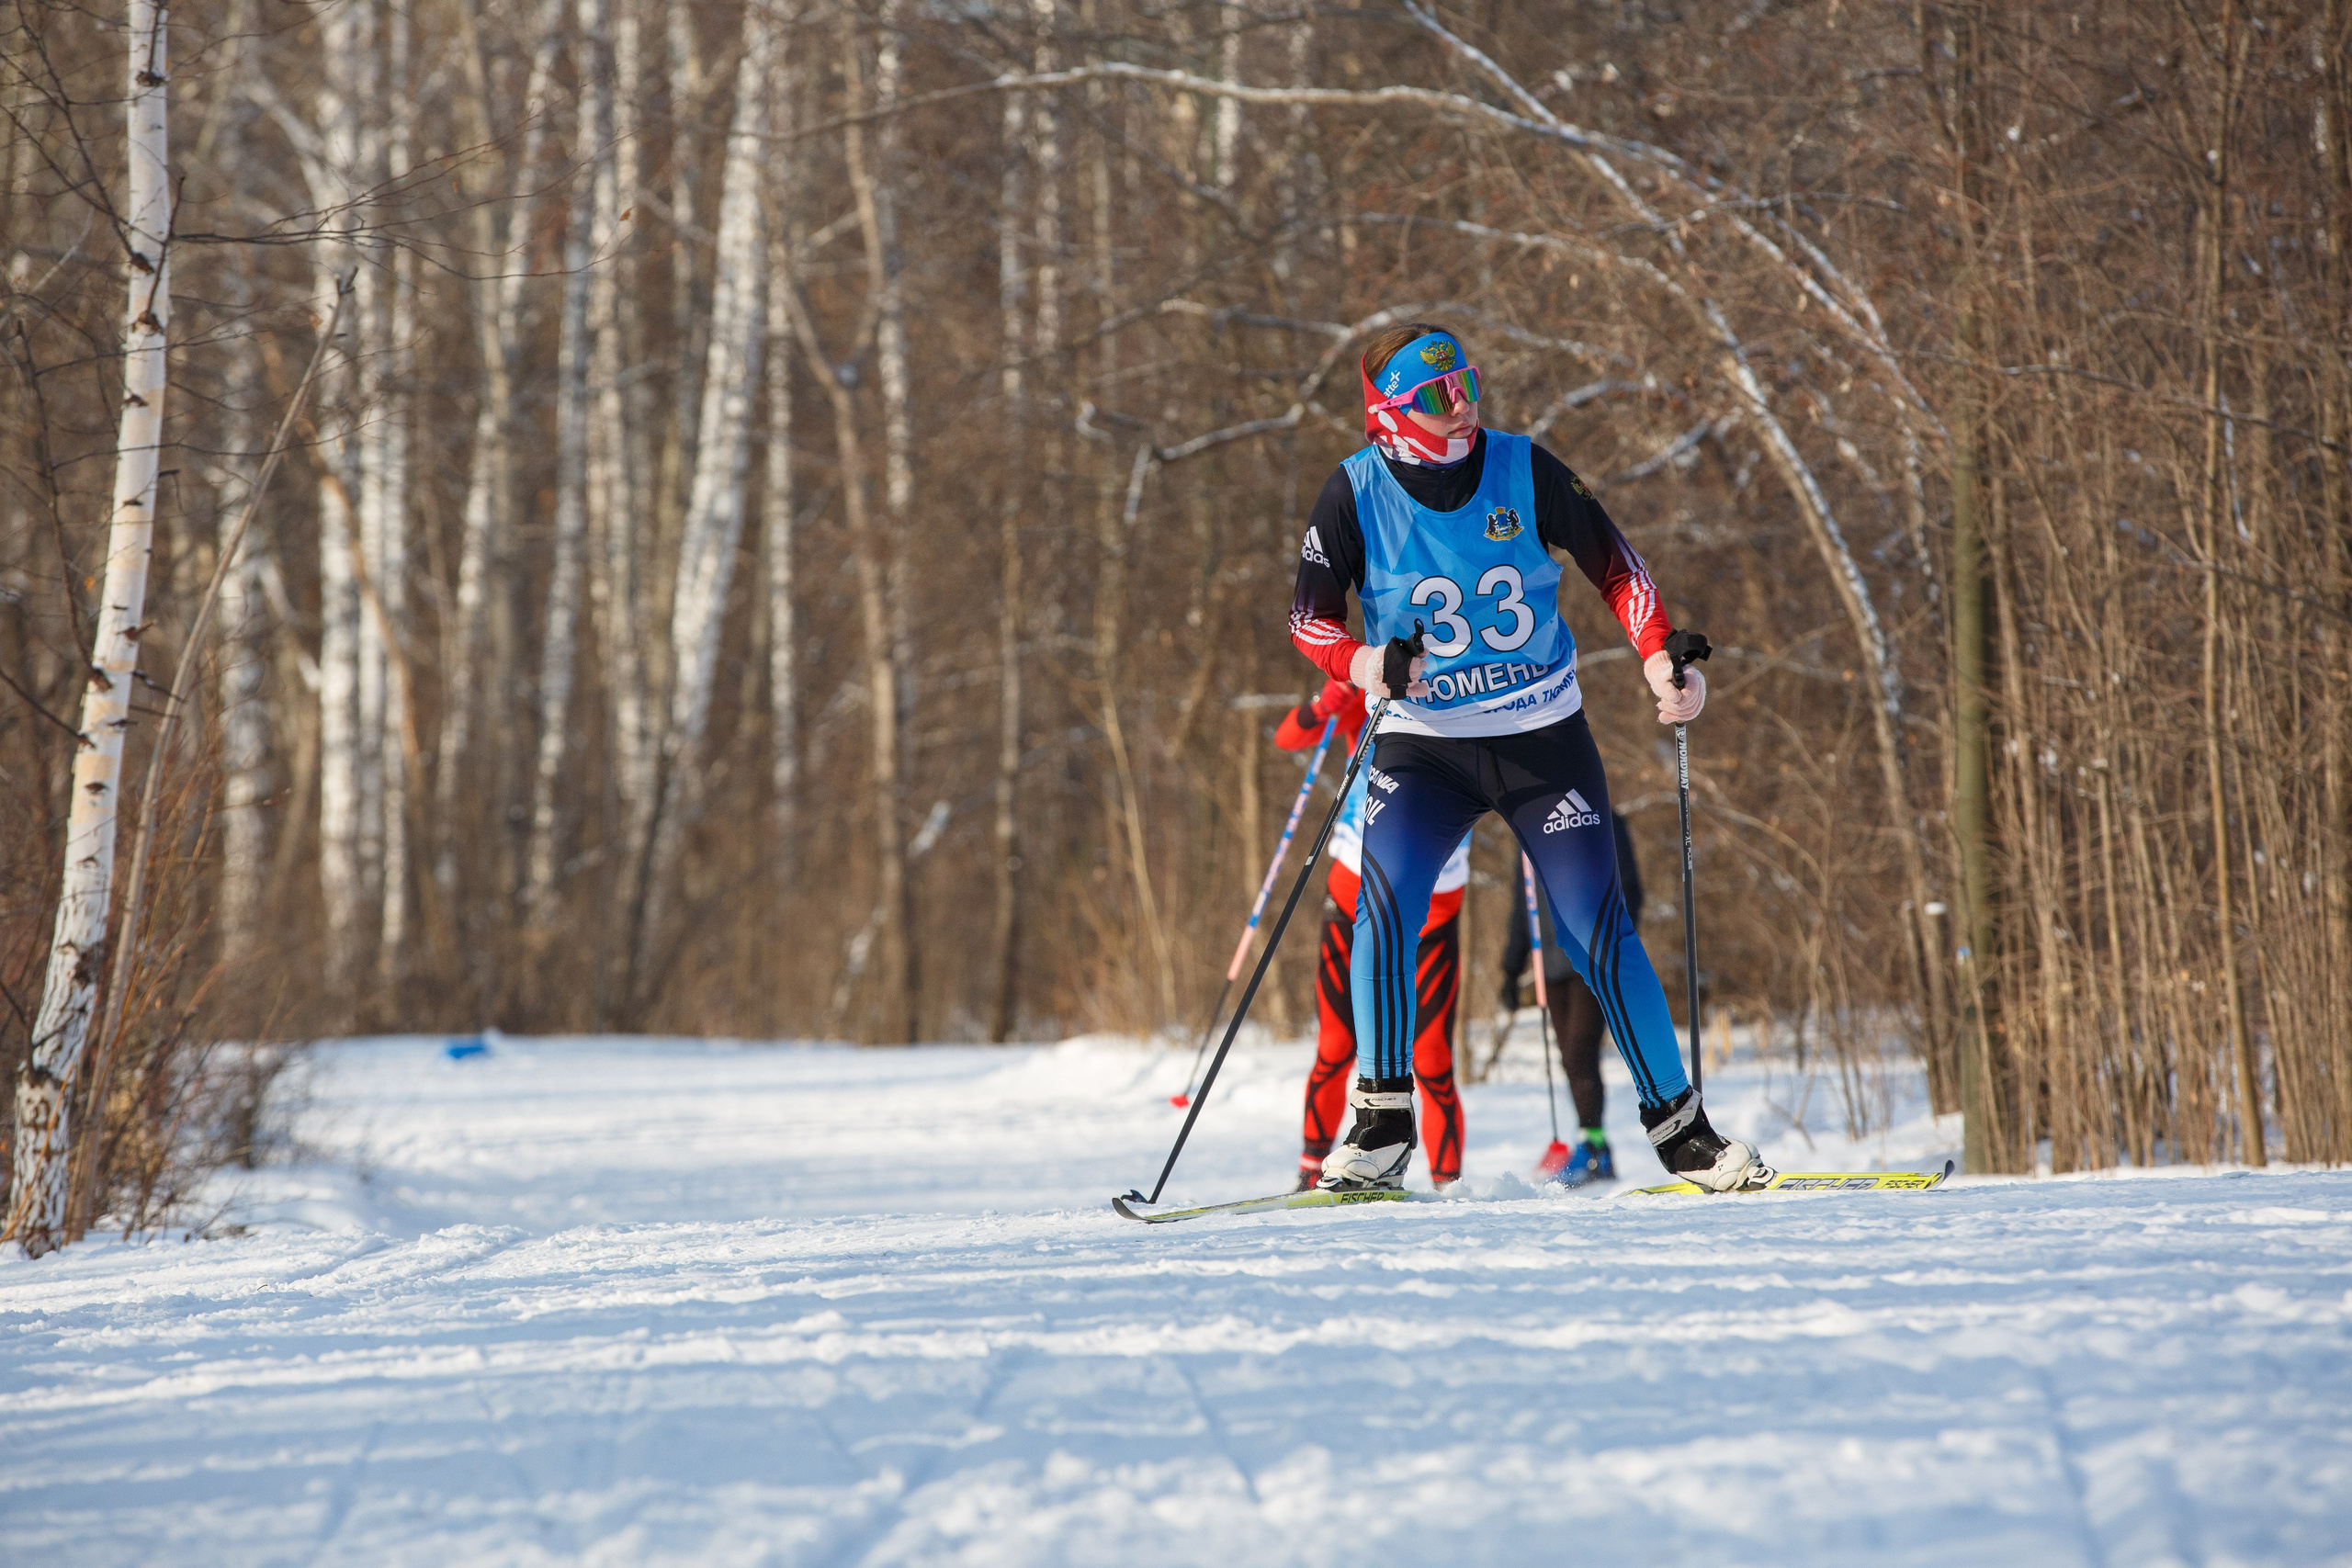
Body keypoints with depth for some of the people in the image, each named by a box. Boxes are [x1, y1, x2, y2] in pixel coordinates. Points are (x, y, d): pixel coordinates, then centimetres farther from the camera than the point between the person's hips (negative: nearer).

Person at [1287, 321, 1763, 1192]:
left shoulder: (1523, 471, -7)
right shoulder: (1357, 494, -9)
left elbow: (1612, 565, 5)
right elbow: (1310, 616, -1)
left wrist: (1661, 658, -8)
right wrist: (1367, 668, -21)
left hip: (1545, 739, 1)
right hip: (1423, 745, 0)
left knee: (1600, 934, -5)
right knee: (1385, 898, -24)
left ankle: (1680, 1131, 8)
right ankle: (1381, 1125, -15)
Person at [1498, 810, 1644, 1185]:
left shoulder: (1603, 825, 0)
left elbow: (1628, 891, -4)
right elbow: (1522, 905, 23)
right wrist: (1512, 969, 20)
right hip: (1555, 966, 6)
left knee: (1580, 1054, -17)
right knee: (1572, 1060, 3)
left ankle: (1591, 1147, -16)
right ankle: (1600, 1160, 6)